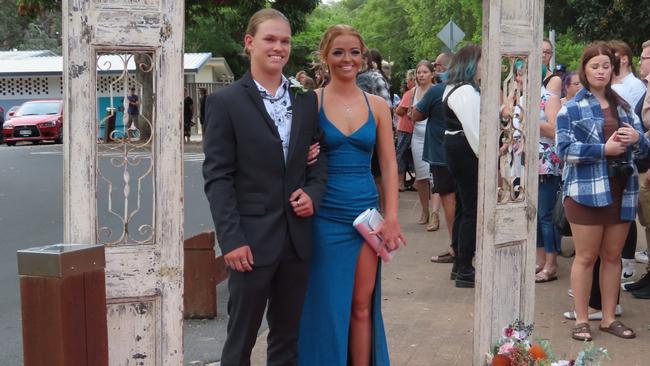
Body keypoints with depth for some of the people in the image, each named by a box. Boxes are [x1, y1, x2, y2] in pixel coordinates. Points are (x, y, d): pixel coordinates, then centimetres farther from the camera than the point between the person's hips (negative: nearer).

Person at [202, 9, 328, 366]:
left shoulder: (307, 101, 9)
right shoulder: (225, 102, -5)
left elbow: (319, 156, 16)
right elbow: (217, 176, -8)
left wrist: (314, 192, -5)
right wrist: (231, 239, -15)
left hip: (297, 236, 5)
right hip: (252, 238, -4)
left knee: (288, 334, 16)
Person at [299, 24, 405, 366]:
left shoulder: (377, 105, 6)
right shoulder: (311, 101, -2)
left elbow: (389, 164, 6)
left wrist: (391, 217, -3)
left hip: (366, 212, 2)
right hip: (325, 216, -2)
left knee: (362, 306, 8)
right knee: (327, 305, 5)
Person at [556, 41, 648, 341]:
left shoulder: (623, 106, 15)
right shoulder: (572, 108, 0)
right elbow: (565, 148, -12)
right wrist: (604, 149, -19)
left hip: (622, 190, 5)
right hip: (586, 190, -5)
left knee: (612, 256, 10)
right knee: (586, 256, 0)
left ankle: (609, 318, 20)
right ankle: (581, 320, 10)